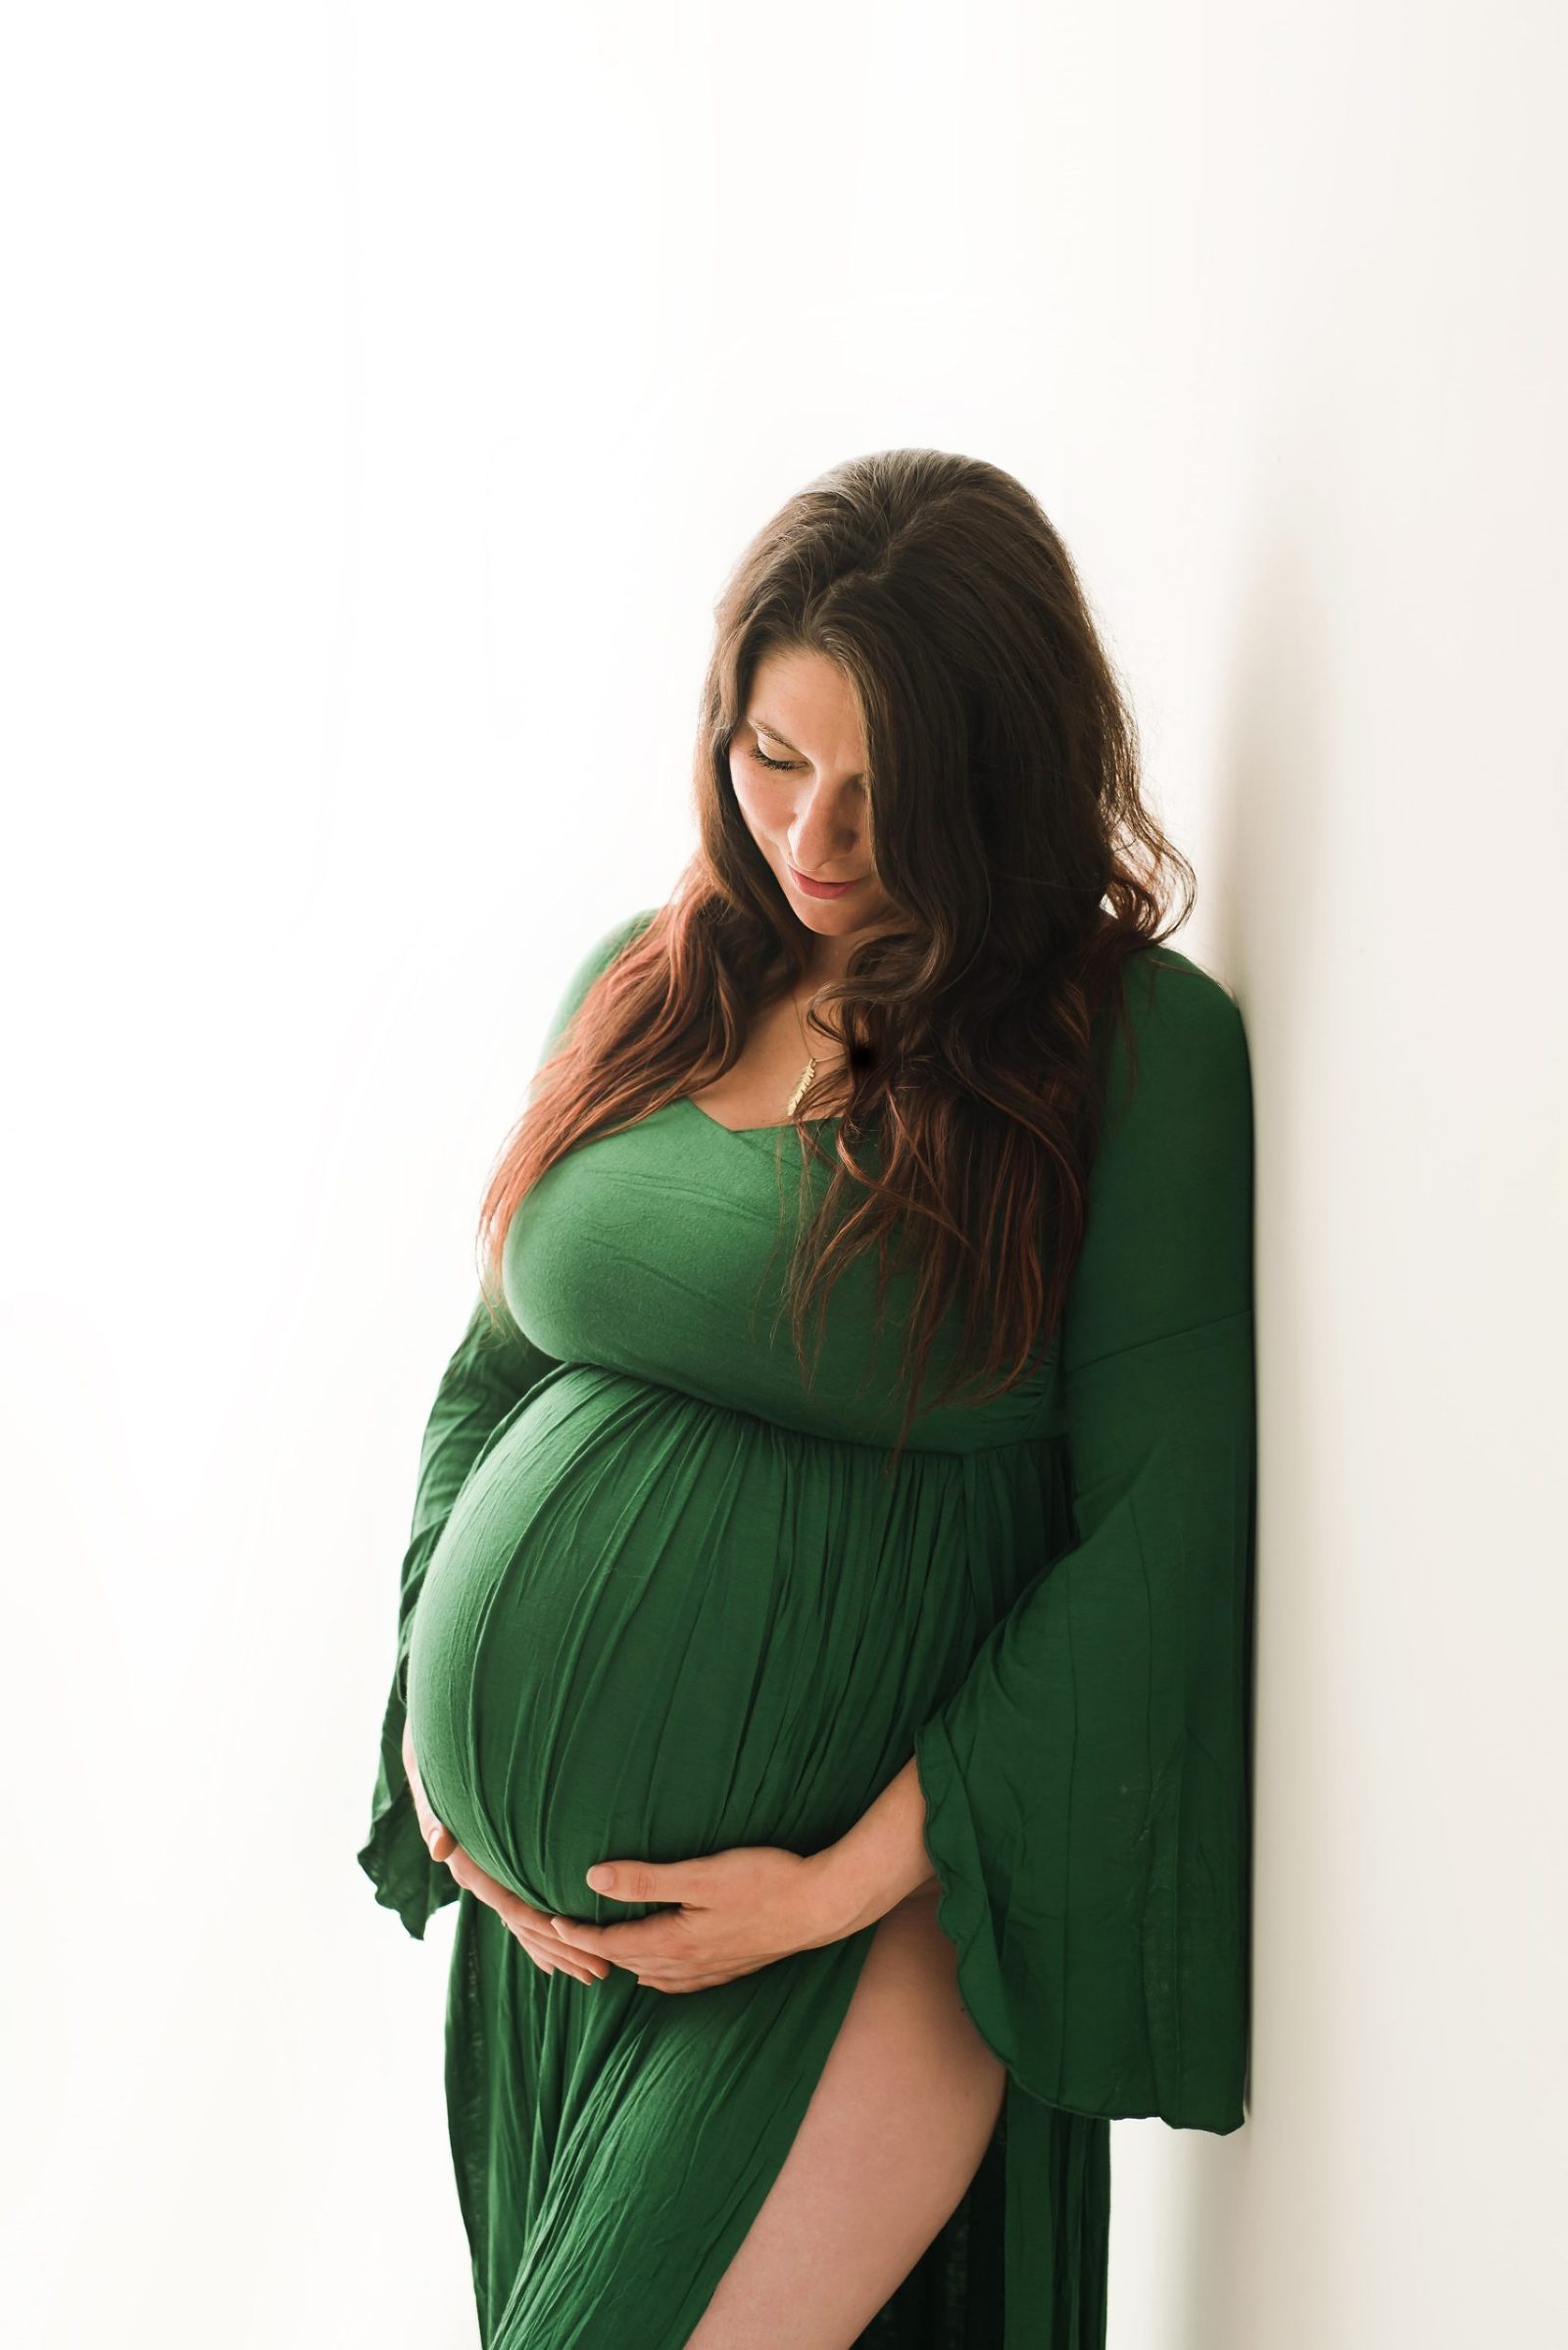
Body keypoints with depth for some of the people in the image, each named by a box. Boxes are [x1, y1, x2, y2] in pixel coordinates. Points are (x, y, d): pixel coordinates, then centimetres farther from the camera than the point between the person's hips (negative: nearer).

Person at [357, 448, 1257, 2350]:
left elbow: (1161, 1545, -13)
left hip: (868, 1909, -5)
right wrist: (444, 1745, 4)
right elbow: (490, 1371, 15)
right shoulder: (639, 989, 6)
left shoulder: (1145, 1045, -10)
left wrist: (853, 1880, -14)